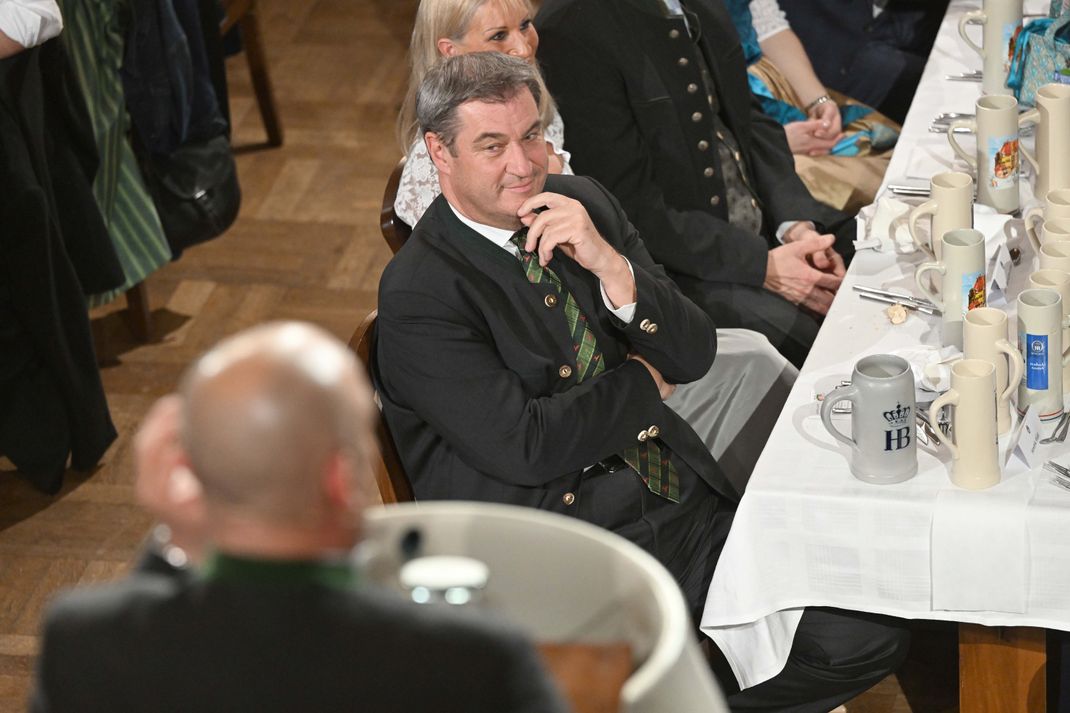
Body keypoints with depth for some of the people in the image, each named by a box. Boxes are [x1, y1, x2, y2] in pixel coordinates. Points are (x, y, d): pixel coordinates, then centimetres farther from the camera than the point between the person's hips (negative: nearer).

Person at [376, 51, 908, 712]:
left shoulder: (583, 203, 9)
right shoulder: (417, 293, -11)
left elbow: (693, 356, 4)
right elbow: (523, 448, -18)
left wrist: (610, 265, -14)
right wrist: (642, 382, -2)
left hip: (689, 505, 6)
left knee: (868, 637, -7)